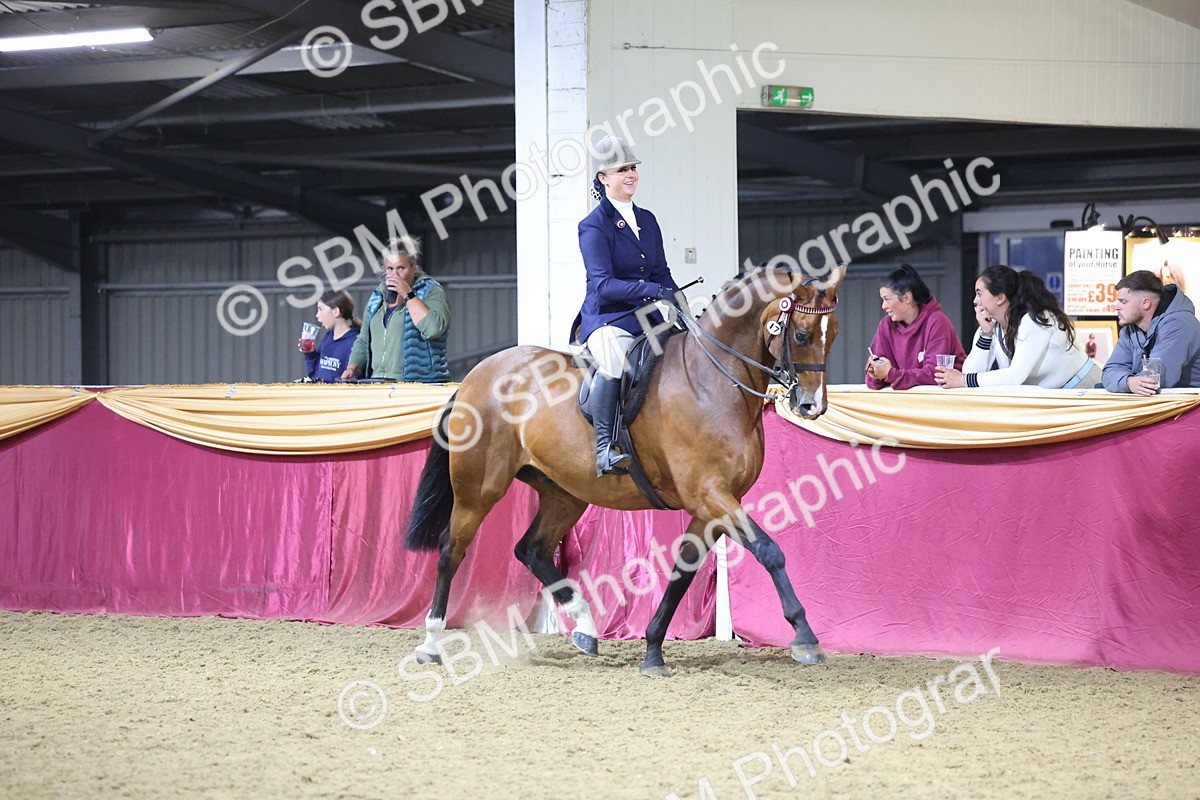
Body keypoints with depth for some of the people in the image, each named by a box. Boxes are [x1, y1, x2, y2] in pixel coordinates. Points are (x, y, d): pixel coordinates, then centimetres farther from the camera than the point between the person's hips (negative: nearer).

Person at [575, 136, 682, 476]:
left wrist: (682, 306, -1)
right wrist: (653, 290, -29)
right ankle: (605, 448, -37)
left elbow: (661, 274, 17)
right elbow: (603, 284, -18)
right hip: (606, 317, -8)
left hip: (646, 318, 8)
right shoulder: (594, 225, -7)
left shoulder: (647, 220, 16)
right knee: (613, 359, -38)